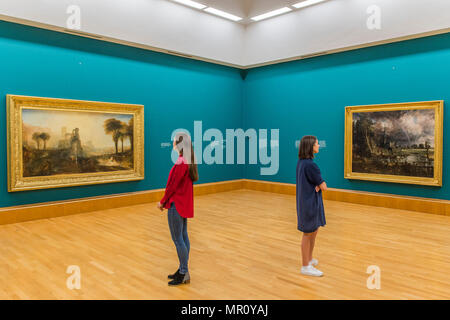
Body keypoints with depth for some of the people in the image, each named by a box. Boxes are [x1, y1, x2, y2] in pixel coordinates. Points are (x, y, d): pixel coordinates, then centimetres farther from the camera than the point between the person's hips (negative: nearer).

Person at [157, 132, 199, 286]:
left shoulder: (181, 163, -21)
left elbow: (173, 186, -19)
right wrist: (166, 201, 16)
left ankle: (184, 274, 9)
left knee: (177, 239, 0)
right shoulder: (189, 162, 8)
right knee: (183, 237, 15)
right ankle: (183, 270, 26)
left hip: (177, 205, -10)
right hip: (185, 204, 10)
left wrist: (163, 202, -6)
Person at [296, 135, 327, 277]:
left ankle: (309, 259, 37)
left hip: (305, 201, 9)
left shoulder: (301, 162, 6)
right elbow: (324, 187, -16)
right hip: (310, 202, -9)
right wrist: (321, 184, 5)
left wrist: (318, 184, -9)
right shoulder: (310, 165, -23)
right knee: (308, 234, 3)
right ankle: (305, 266, 16)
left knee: (314, 231, 22)